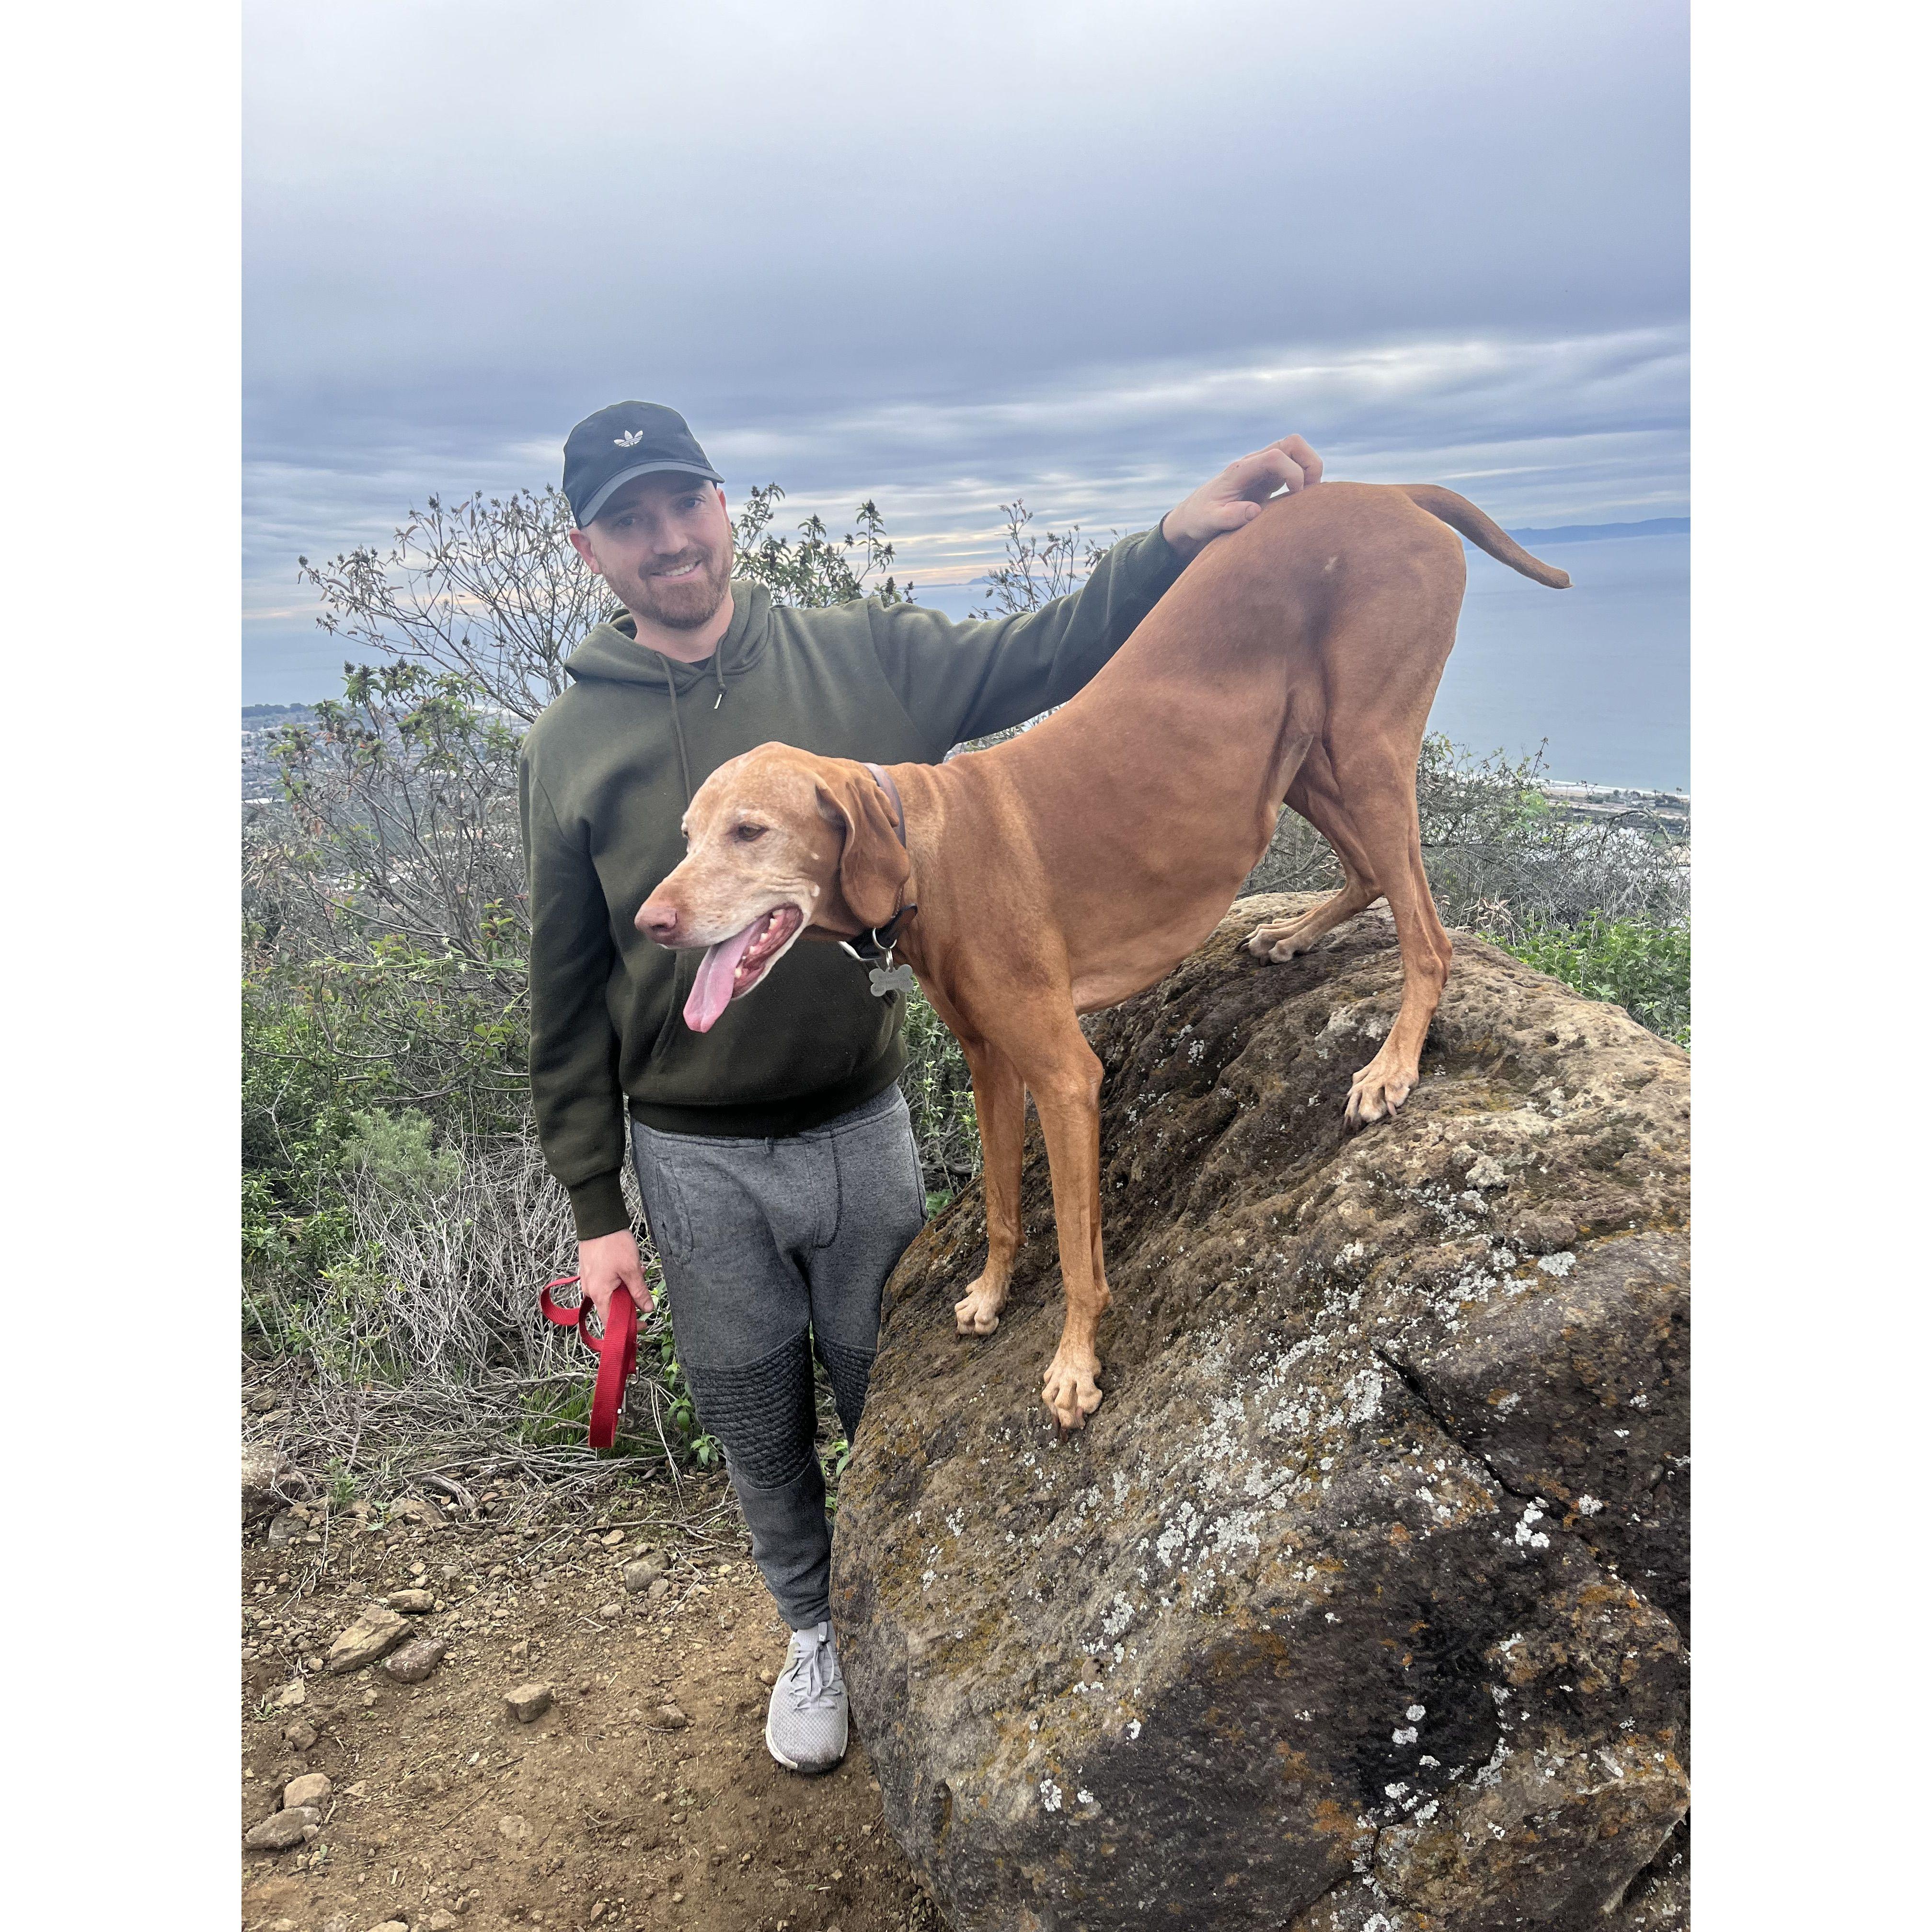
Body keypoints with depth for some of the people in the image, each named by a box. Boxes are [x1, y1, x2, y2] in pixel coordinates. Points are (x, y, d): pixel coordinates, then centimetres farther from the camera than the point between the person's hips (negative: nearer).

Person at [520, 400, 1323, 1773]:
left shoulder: (862, 660, -4)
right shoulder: (568, 746, -4)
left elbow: (1043, 655, -6)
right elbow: (567, 999, -1)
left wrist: (1181, 538, -22)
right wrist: (596, 1210, 0)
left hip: (863, 1131, 0)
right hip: (694, 1165, 0)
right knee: (760, 1429, 17)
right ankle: (814, 1633, 45)